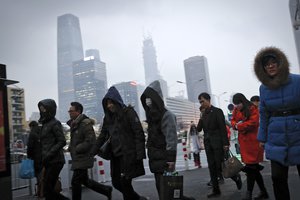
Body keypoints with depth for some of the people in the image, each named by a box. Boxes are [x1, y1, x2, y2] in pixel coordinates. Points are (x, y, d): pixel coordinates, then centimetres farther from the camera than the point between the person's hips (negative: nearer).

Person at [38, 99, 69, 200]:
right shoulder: (45, 124, 15)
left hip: (55, 161, -8)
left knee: (47, 190, -4)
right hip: (49, 162, 8)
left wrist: (48, 155, -20)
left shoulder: (55, 123, -10)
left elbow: (62, 142, -16)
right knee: (48, 189, 12)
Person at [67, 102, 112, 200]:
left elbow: (90, 140, -22)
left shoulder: (85, 123, -16)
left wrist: (77, 149, -17)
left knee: (75, 182, -4)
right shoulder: (74, 124, 12)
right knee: (84, 180, 16)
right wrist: (71, 148, 7)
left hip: (83, 158, -9)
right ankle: (106, 190, 27)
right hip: (77, 158, 9)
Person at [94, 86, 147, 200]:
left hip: (129, 154, -6)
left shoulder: (128, 112, -7)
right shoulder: (108, 117, 11)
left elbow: (139, 133, -12)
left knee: (125, 182, -7)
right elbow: (102, 136, 15)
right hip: (115, 155, 7)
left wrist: (140, 154, -19)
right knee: (116, 182, 9)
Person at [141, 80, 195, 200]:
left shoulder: (167, 115, -12)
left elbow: (171, 138, -17)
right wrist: (150, 154, 15)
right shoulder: (151, 115, 13)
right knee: (160, 185, 10)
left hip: (164, 158, -8)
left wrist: (171, 158, -20)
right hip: (155, 157, 8)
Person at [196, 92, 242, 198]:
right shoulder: (203, 114, 13)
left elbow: (223, 128, -10)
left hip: (217, 143, -6)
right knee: (212, 167, 6)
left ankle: (236, 177, 22)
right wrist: (201, 119, -7)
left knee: (220, 165, -4)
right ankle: (216, 190, 13)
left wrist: (225, 143, -15)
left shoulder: (217, 111, -5)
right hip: (208, 143, 6)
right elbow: (199, 129, 10)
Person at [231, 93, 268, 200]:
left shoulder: (252, 109, -9)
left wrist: (239, 126, -10)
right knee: (254, 167, 13)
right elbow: (233, 121, 16)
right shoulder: (236, 110, 12)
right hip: (243, 141, 8)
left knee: (250, 167, -8)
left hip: (253, 140, -7)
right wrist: (235, 125, -8)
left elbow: (253, 122, -19)